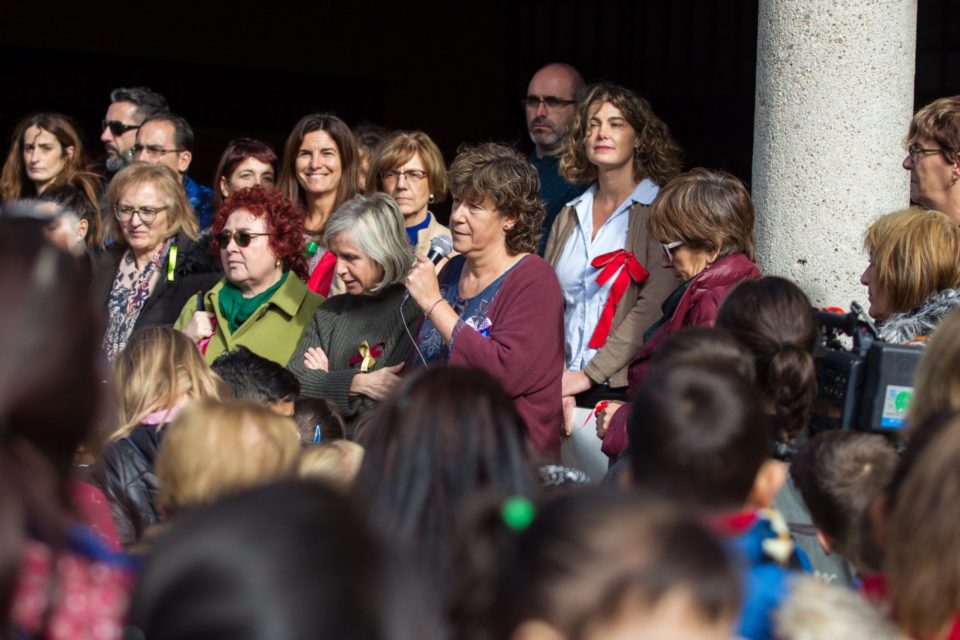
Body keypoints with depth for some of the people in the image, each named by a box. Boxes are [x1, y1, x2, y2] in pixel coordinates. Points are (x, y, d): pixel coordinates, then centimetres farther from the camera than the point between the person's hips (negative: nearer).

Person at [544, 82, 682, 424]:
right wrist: (556, 382, -6)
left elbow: (653, 308, -12)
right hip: (566, 388, 4)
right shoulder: (570, 216, 14)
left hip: (625, 389, -4)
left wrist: (588, 375, -15)